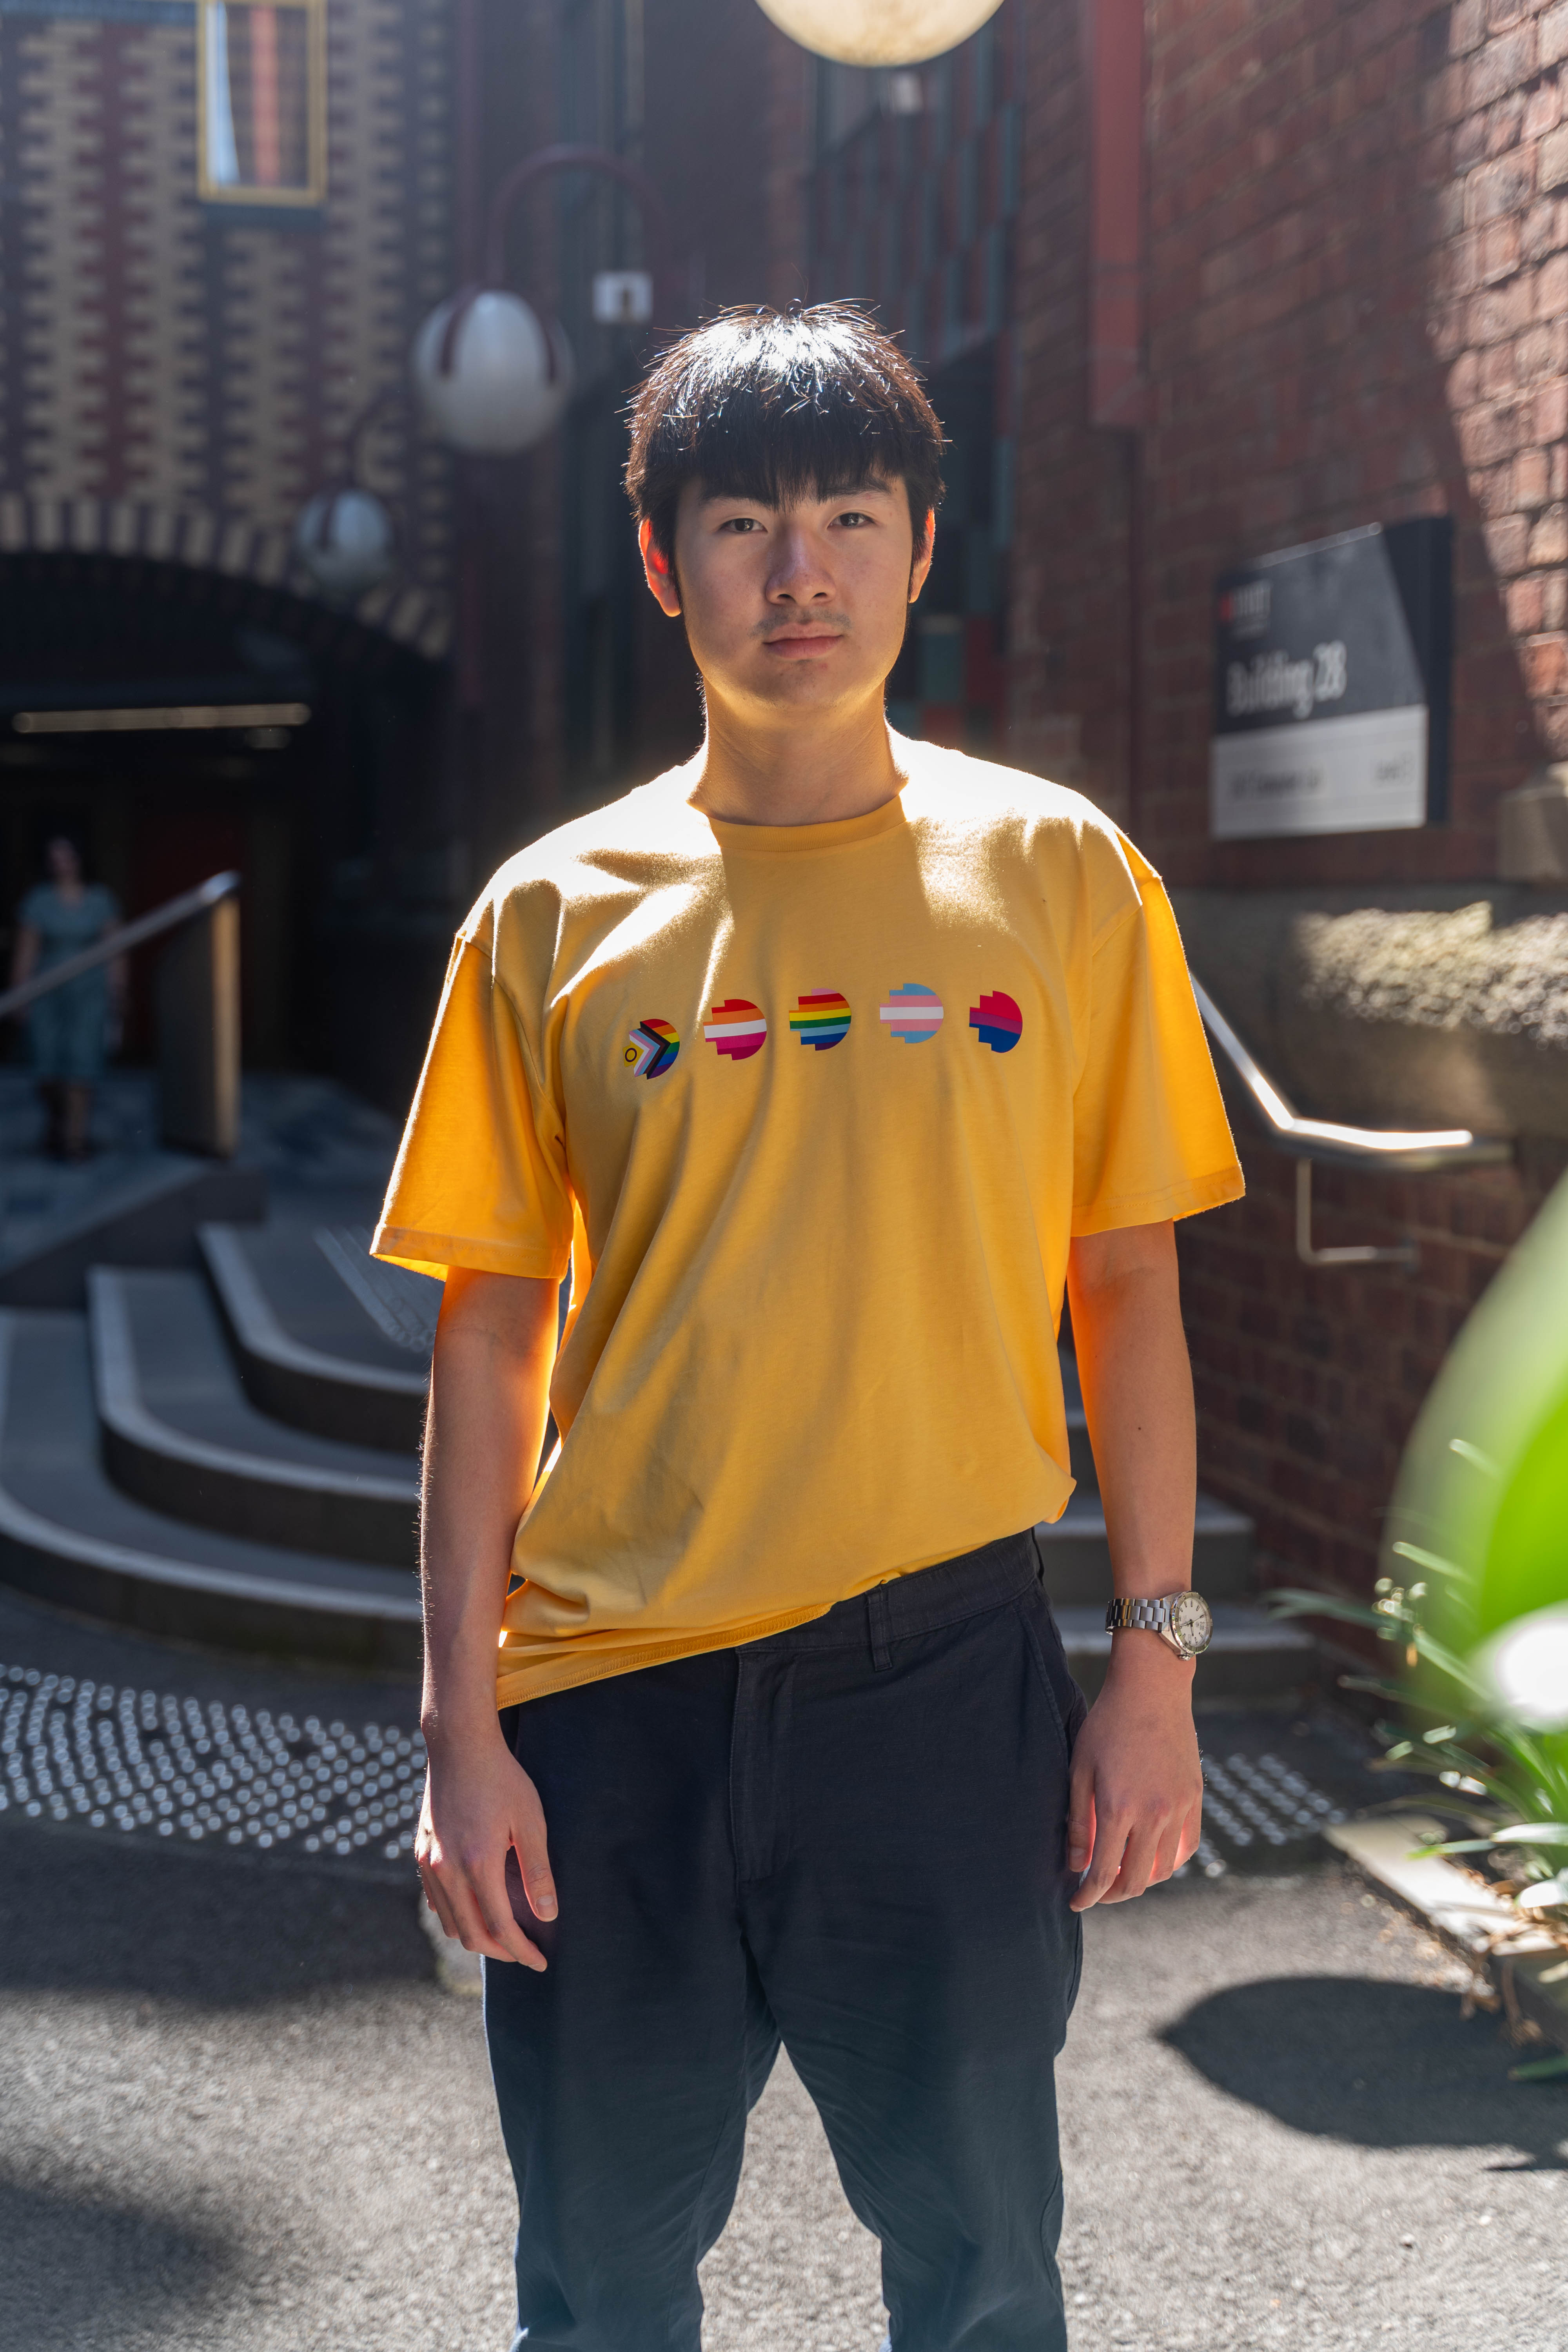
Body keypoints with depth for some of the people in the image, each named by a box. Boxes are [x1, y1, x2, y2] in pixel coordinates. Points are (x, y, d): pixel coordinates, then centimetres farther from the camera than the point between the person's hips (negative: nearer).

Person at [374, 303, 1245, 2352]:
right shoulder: (558, 913, 2)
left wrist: (1156, 1663, 0)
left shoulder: (1059, 874, 2)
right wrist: (463, 1728, -1)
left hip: (949, 1665, 0)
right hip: (614, 1695, 1)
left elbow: (1129, 1292, 5)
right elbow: (490, 1337, 3)